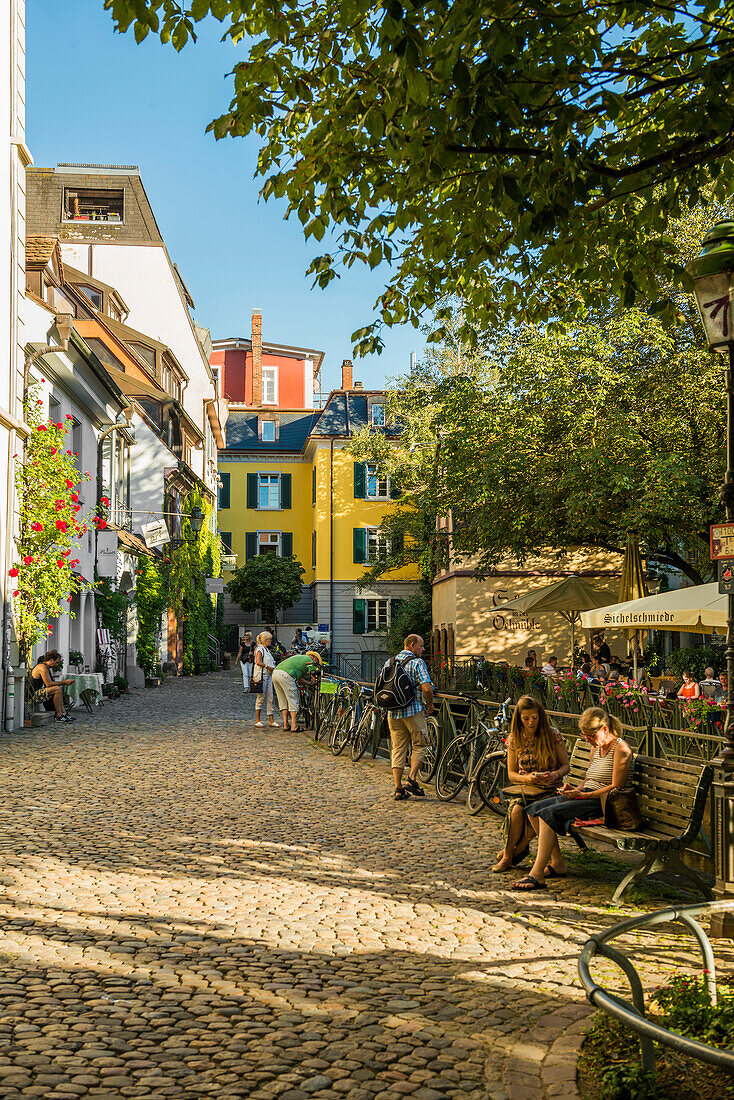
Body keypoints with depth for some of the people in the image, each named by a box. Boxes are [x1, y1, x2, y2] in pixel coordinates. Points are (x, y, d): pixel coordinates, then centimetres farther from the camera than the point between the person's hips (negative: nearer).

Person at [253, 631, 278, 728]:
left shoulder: (267, 649, 19)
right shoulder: (260, 649, -9)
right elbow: (258, 662, -22)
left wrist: (274, 666, 7)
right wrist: (268, 667, -17)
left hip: (269, 675, 9)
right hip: (261, 675, -9)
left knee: (270, 698, 6)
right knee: (261, 697, -4)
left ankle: (271, 720, 8)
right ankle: (257, 720, 4)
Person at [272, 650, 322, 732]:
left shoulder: (299, 656, 34)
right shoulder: (310, 661, 12)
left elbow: (299, 677, 33)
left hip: (275, 673, 8)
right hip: (285, 675, -8)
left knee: (283, 701, 16)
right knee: (293, 700, 0)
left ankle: (285, 725, 16)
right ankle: (294, 726, -1)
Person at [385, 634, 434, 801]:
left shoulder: (389, 663, 10)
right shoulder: (417, 663, -9)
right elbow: (427, 688, -18)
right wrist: (429, 704, -1)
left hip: (393, 713, 5)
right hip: (414, 711, -5)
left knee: (397, 749, 8)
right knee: (419, 745, 11)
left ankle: (398, 788, 7)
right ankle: (412, 779, -1)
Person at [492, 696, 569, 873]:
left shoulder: (553, 735, -2)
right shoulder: (514, 738, 3)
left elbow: (565, 766, 4)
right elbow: (511, 773, 6)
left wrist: (555, 774, -19)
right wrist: (526, 778, -16)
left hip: (548, 789, -1)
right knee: (516, 809, -33)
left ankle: (509, 854, -15)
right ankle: (509, 855, -18)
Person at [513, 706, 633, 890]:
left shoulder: (621, 749, -12)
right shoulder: (596, 748, 16)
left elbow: (617, 787, -17)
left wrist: (583, 795, -22)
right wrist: (575, 789, 1)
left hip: (601, 802, -10)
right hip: (585, 796, 10)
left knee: (549, 814, -26)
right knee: (534, 809, -2)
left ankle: (537, 875, -27)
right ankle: (557, 864, 1)